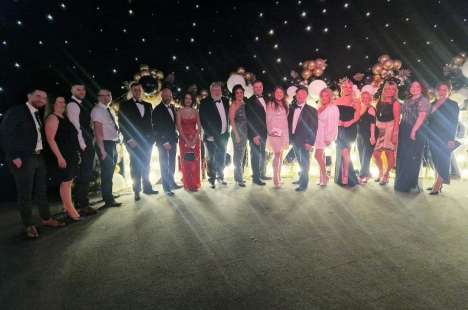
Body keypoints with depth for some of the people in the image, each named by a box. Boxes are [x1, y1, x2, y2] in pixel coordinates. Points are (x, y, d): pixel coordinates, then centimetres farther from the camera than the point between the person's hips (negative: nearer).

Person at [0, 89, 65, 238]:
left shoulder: (38, 115, 15)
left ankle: (46, 218, 25)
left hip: (38, 157, 7)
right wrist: (14, 157, -17)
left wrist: (41, 153, 3)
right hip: (22, 158, -7)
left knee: (42, 190, 13)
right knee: (25, 193, 1)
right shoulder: (16, 111, -6)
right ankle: (29, 225, 12)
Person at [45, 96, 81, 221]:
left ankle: (68, 208, 19)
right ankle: (70, 211, -1)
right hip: (62, 156, -8)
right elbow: (50, 139, -16)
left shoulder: (65, 118, 16)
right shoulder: (52, 118, -9)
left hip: (72, 155, 9)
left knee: (69, 182, 11)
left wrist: (77, 153, 16)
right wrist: (59, 157, -22)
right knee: (66, 182, -5)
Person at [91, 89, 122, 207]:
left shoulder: (109, 110, 15)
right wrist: (102, 150, -21)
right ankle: (109, 200, 4)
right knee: (107, 172, -4)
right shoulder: (97, 110, -10)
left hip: (113, 144, 8)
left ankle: (108, 195, 33)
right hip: (105, 144, -8)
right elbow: (98, 130, -17)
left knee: (110, 171, 18)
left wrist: (115, 146, 10)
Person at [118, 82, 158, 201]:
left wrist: (151, 137, 2)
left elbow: (150, 122, 13)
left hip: (147, 141, 4)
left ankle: (147, 187, 17)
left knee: (146, 165, 9)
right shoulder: (125, 105, 2)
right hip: (134, 142, -4)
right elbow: (122, 124, -4)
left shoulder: (148, 105, 14)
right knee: (136, 166, -1)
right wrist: (129, 140, -12)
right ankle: (137, 191, 7)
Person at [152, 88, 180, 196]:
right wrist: (164, 142, -14)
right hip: (163, 142, -6)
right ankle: (166, 187, 8)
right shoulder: (157, 110, -10)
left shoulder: (172, 107, 9)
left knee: (172, 163, 11)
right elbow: (156, 128, -11)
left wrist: (176, 137, 6)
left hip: (172, 140, 6)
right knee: (164, 165, 1)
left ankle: (171, 182, 24)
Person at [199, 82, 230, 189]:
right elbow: (203, 120, -13)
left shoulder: (225, 101, 7)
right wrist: (209, 134, -15)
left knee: (221, 158, 15)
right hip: (211, 137, -5)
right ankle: (211, 179, 19)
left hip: (223, 136, 5)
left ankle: (220, 177, 30)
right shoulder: (205, 103, -10)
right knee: (211, 159, 7)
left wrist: (227, 131, 7)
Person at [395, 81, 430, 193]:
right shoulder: (407, 101, 17)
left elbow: (422, 116, -16)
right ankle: (402, 182, 20)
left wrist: (414, 130, -24)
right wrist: (399, 130, 7)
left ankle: (412, 184, 6)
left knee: (413, 158, -3)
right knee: (402, 157, 10)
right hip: (404, 131, 7)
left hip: (416, 131, -7)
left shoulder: (423, 100, -5)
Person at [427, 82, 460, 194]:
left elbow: (454, 123, -5)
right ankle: (437, 184, 14)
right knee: (436, 161, 8)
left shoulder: (453, 105, 1)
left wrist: (451, 139, -11)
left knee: (442, 162, -5)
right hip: (433, 138, 5)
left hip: (444, 138, -5)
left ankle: (437, 187, -6)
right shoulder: (433, 104, 14)